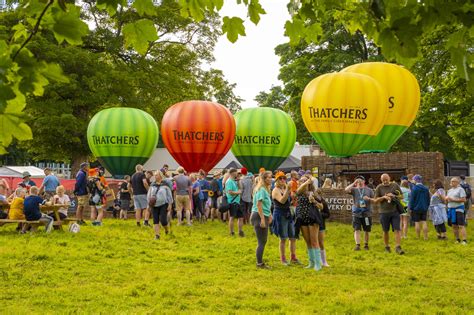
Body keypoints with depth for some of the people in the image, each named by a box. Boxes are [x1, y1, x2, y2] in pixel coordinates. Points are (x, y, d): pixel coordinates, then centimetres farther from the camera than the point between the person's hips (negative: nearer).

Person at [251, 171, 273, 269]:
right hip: (259, 216, -10)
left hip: (263, 216, 10)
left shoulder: (265, 189, 16)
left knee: (263, 241, 15)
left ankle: (260, 262, 23)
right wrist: (262, 219, -24)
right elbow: (259, 204, -21)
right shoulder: (261, 189, -14)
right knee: (261, 242, -5)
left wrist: (269, 215, 16)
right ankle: (259, 263, 1)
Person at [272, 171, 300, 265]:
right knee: (283, 239, -1)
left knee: (293, 238, 7)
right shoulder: (276, 190, -9)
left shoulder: (285, 189, 13)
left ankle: (293, 257, 17)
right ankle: (283, 259, 9)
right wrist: (287, 190, -32)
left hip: (288, 214, 7)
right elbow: (282, 201, -27)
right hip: (280, 215, -7)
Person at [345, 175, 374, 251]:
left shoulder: (369, 190, 10)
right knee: (357, 230, -9)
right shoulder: (354, 189, 5)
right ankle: (357, 245, -10)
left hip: (367, 213, 1)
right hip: (356, 213, -1)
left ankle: (366, 244, 23)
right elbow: (346, 190, -15)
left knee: (367, 230, 9)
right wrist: (354, 183, -13)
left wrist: (369, 199, -12)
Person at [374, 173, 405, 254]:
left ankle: (398, 247, -11)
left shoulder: (395, 185, 5)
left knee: (397, 230, -9)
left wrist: (394, 196, -10)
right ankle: (387, 247, 25)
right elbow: (375, 200, 1)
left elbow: (401, 196, 9)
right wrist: (383, 197, -16)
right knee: (386, 231, 9)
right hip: (384, 212, 0)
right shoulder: (379, 188, 1)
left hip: (395, 211, 0)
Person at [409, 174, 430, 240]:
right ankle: (425, 236, 6)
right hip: (424, 208, 5)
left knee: (417, 222, 2)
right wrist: (427, 207, 21)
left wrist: (411, 208, -3)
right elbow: (428, 199, 13)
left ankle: (418, 237, 6)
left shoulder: (414, 188, -12)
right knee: (424, 222, 7)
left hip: (416, 208, -5)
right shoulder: (426, 188, 5)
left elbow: (412, 199, -11)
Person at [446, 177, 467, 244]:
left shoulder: (460, 189, -5)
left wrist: (453, 200, -17)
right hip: (450, 209, 7)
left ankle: (464, 240, -15)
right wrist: (447, 199, -4)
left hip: (458, 209, -7)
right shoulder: (450, 190, 17)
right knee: (454, 226, 7)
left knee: (461, 225, -13)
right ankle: (457, 240, 14)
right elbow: (446, 199, 20)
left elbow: (464, 200, -13)